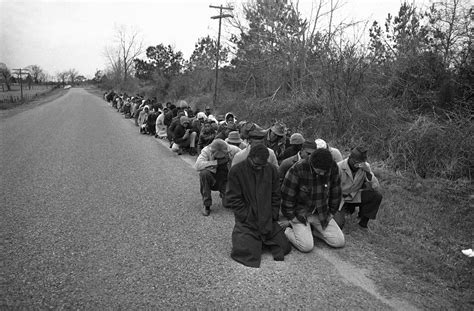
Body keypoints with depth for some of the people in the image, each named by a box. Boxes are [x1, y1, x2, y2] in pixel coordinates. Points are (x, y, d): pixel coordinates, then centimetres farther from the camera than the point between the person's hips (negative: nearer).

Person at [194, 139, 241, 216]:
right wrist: (217, 162, -35)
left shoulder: (233, 150, -16)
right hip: (213, 180, 0)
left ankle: (224, 195, 23)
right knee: (204, 173, -33)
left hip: (227, 180, 1)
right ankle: (206, 204, -15)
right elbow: (197, 165, -33)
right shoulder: (206, 151, -19)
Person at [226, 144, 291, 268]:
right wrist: (248, 218, -13)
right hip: (247, 221, -3)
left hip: (268, 221, 4)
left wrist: (272, 217, -1)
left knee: (284, 247, -3)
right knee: (245, 251, -19)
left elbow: (275, 196, 9)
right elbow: (233, 199, -9)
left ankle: (261, 239, 23)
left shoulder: (272, 170, 3)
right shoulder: (236, 171, -9)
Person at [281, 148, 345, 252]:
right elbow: (287, 196, -16)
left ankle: (312, 229, 18)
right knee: (307, 246, -19)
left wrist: (331, 211, 6)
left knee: (339, 242, -3)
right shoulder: (297, 170, -27)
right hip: (300, 212, -4)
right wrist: (292, 216, -11)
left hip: (321, 213, 5)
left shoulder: (332, 168, -14)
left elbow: (336, 192, 3)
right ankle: (288, 231, 10)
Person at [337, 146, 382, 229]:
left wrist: (368, 172, -32)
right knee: (338, 223, -22)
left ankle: (363, 222, -1)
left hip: (356, 197, 3)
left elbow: (376, 188, -18)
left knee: (377, 196, -23)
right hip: (341, 198, -3)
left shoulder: (365, 167, -10)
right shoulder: (339, 167, -21)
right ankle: (349, 209, 14)